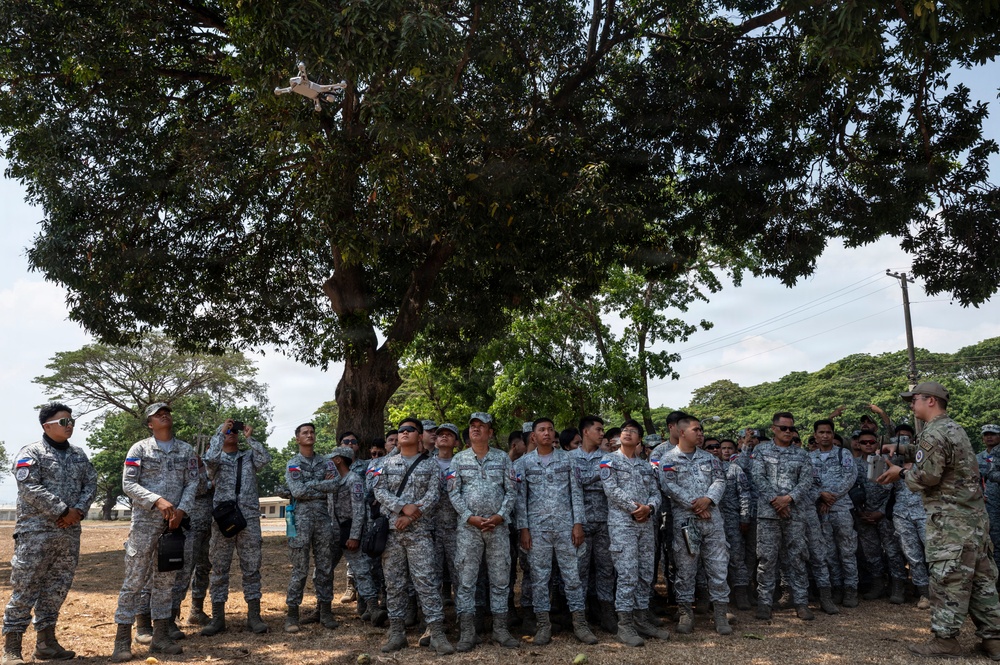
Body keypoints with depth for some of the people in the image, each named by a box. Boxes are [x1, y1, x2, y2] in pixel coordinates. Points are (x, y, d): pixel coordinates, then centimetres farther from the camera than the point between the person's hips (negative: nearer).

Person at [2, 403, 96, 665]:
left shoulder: (79, 455, 14)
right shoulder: (31, 453, -4)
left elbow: (91, 484, 9)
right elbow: (29, 488, -15)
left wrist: (78, 510, -9)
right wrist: (62, 510, -17)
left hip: (70, 532, 6)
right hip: (36, 532, -6)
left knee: (58, 587, 11)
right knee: (25, 587, -3)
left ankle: (46, 641, 21)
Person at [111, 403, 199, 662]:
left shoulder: (186, 450, 9)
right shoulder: (139, 449, 0)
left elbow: (192, 483, 4)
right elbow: (128, 484, -7)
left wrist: (181, 509, -12)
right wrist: (158, 501, -20)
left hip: (175, 521, 3)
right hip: (145, 521, -3)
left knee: (165, 579, 10)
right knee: (134, 579, -3)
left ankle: (160, 636, 17)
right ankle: (123, 639, 4)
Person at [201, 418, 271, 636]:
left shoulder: (249, 457, 14)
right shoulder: (216, 459, 9)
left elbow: (265, 459, -6)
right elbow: (210, 459, -15)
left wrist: (250, 438, -4)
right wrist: (220, 432, -9)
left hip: (249, 519, 1)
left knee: (251, 567, 4)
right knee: (219, 568, 3)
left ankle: (253, 615, 10)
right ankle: (218, 617, 10)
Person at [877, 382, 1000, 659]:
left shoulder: (933, 433, -16)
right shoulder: (954, 428, 16)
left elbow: (926, 476, -20)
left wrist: (902, 472, -2)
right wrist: (900, 448, 18)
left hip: (951, 520, -10)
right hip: (974, 515, 10)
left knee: (947, 578, -3)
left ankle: (945, 639, 2)